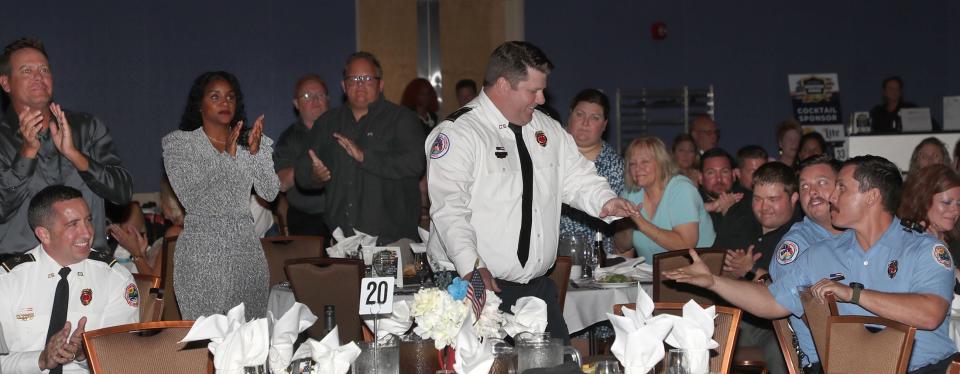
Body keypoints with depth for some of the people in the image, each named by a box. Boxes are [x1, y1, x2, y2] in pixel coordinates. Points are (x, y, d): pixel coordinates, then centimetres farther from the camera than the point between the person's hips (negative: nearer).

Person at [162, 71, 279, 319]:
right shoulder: (179, 143, 3)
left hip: (247, 250, 3)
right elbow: (191, 199, -10)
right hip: (201, 250, -3)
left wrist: (255, 151, -12)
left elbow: (270, 193, 1)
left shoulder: (251, 142, 12)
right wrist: (227, 156, -14)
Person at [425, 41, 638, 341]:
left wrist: (604, 202, -6)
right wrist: (473, 267, -30)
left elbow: (576, 176, 16)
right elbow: (450, 209, -19)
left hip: (538, 285, 7)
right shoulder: (457, 133, -11)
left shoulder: (547, 129, 13)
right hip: (478, 284, -7)